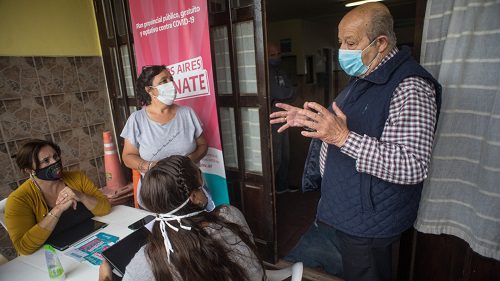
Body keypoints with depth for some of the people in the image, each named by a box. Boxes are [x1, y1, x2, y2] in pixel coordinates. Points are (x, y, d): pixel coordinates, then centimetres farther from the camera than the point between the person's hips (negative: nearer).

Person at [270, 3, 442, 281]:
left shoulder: (410, 87, -24)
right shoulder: (364, 77, 8)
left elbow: (414, 166, -31)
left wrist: (344, 137, -38)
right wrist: (309, 120, 5)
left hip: (368, 220, -9)